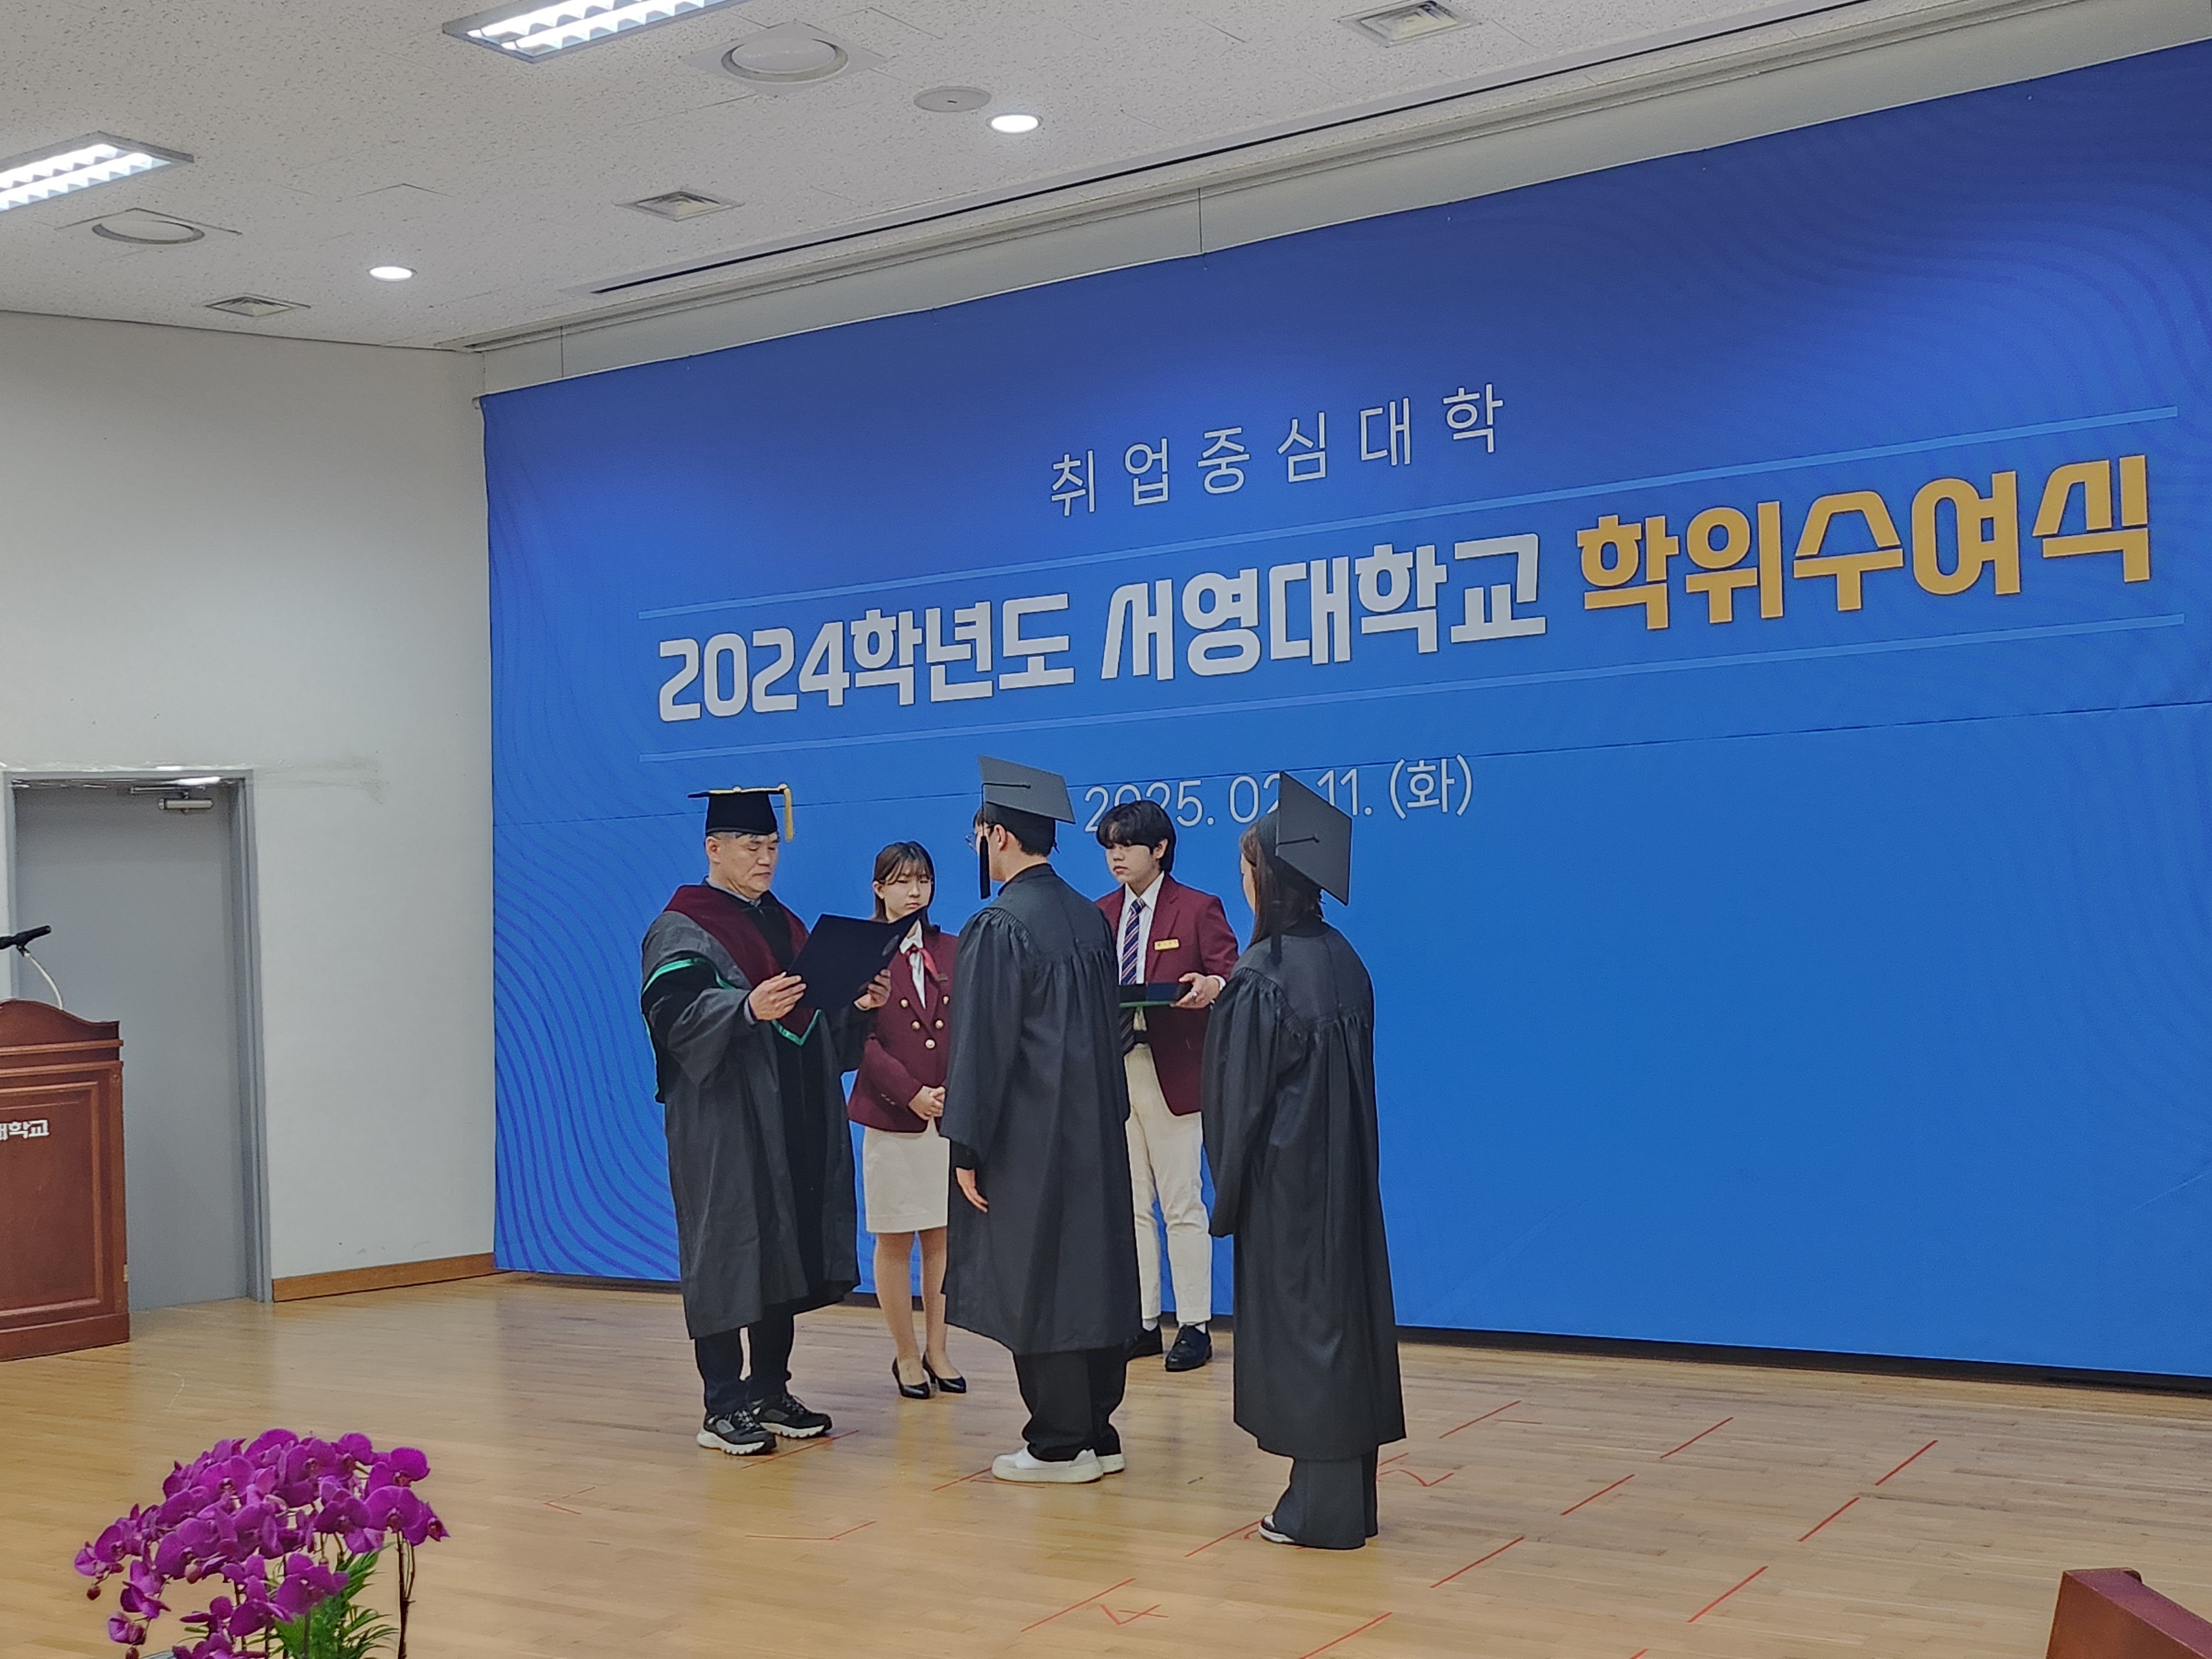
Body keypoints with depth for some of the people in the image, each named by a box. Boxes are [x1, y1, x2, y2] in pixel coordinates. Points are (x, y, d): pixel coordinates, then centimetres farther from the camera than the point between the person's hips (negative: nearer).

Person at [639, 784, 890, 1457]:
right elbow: (674, 1014, -20)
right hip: (724, 1123, -8)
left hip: (793, 1123, 8)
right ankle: (723, 1407, 0)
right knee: (727, 1250, -6)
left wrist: (857, 1006, 2)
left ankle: (770, 1391, 18)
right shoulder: (683, 928, -5)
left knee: (788, 1249, 9)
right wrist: (748, 1007, -34)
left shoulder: (783, 923, 18)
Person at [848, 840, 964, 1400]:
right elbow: (861, 1039, -8)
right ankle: (907, 1355, 13)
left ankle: (937, 1350, 16)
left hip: (949, 1113, 3)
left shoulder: (950, 952, 9)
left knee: (941, 1237, 7)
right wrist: (913, 1094, -15)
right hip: (890, 1115, -3)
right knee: (894, 1241, 3)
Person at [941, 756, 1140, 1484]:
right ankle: (1097, 1434, 19)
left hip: (1026, 1137, -8)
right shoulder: (1091, 918, 7)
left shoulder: (999, 927, -15)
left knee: (1036, 1285, 1)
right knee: (1092, 1270, 12)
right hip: (1093, 1128, 8)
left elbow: (982, 1045, -15)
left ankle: (1060, 1443, 7)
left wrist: (967, 1148, -11)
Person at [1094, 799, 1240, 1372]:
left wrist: (1209, 988, -29)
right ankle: (1141, 1322, 18)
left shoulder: (1199, 909, -3)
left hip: (1172, 1072, -5)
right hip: (1110, 1069, 5)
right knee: (1128, 1206, 10)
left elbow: (1231, 980, -8)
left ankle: (1194, 1327, 7)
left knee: (1182, 1204, 0)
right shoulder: (1101, 915, 12)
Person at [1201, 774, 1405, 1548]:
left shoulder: (1261, 977, -17)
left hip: (1285, 1183, -7)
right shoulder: (1344, 962, 4)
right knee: (1345, 1316, 13)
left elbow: (1240, 1099, -13)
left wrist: (1226, 1196, -3)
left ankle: (1320, 1507, 8)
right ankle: (1348, 1497, 22)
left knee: (1298, 1325, 1)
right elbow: (1355, 1081, 10)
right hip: (1345, 1179, 7)